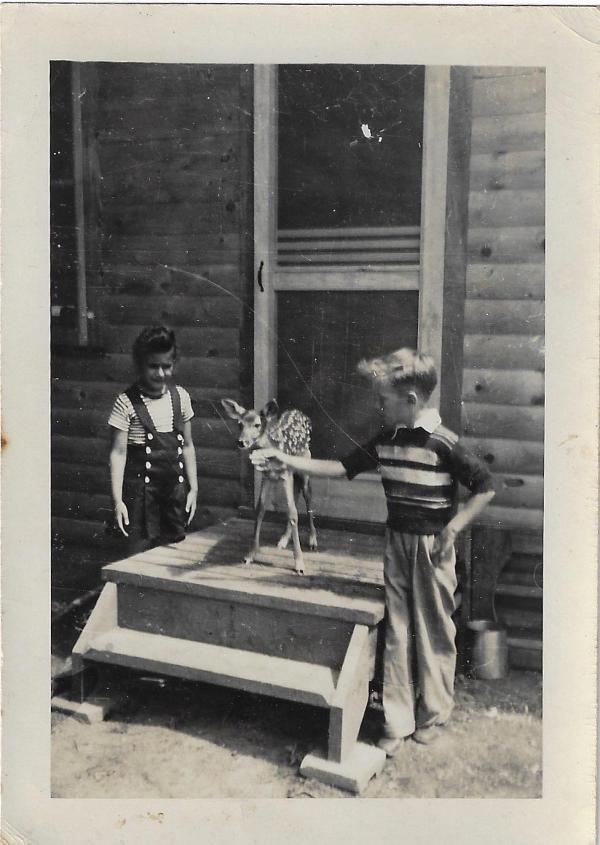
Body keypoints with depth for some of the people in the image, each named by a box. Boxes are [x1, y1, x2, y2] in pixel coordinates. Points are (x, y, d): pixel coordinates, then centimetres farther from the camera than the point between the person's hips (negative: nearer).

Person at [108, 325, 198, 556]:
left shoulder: (180, 397, 4)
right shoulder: (127, 403, -8)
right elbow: (118, 452, -7)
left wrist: (193, 488, 11)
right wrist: (117, 500, -11)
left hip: (175, 488, 4)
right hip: (141, 490, -4)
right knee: (138, 553, -4)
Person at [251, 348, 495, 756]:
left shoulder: (443, 443, -17)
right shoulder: (386, 440, 2)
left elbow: (486, 488, -12)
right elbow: (342, 468, 9)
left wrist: (453, 528, -15)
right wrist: (287, 460, 3)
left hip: (433, 546, -5)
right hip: (397, 542, 6)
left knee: (434, 632, 8)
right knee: (397, 631, 8)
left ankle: (433, 714, 27)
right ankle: (397, 722, 17)